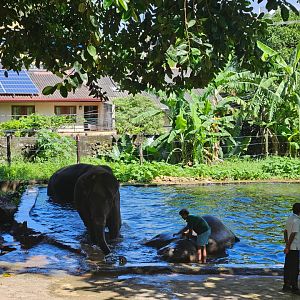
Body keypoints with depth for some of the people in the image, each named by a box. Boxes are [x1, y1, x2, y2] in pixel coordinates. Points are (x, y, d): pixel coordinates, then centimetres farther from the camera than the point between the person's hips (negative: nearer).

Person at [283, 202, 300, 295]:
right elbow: (293, 235, -20)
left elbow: (285, 232, 16)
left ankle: (286, 286, 17)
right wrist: (288, 247, -17)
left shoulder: (290, 218, 11)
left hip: (290, 247, 9)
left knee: (288, 267, 12)